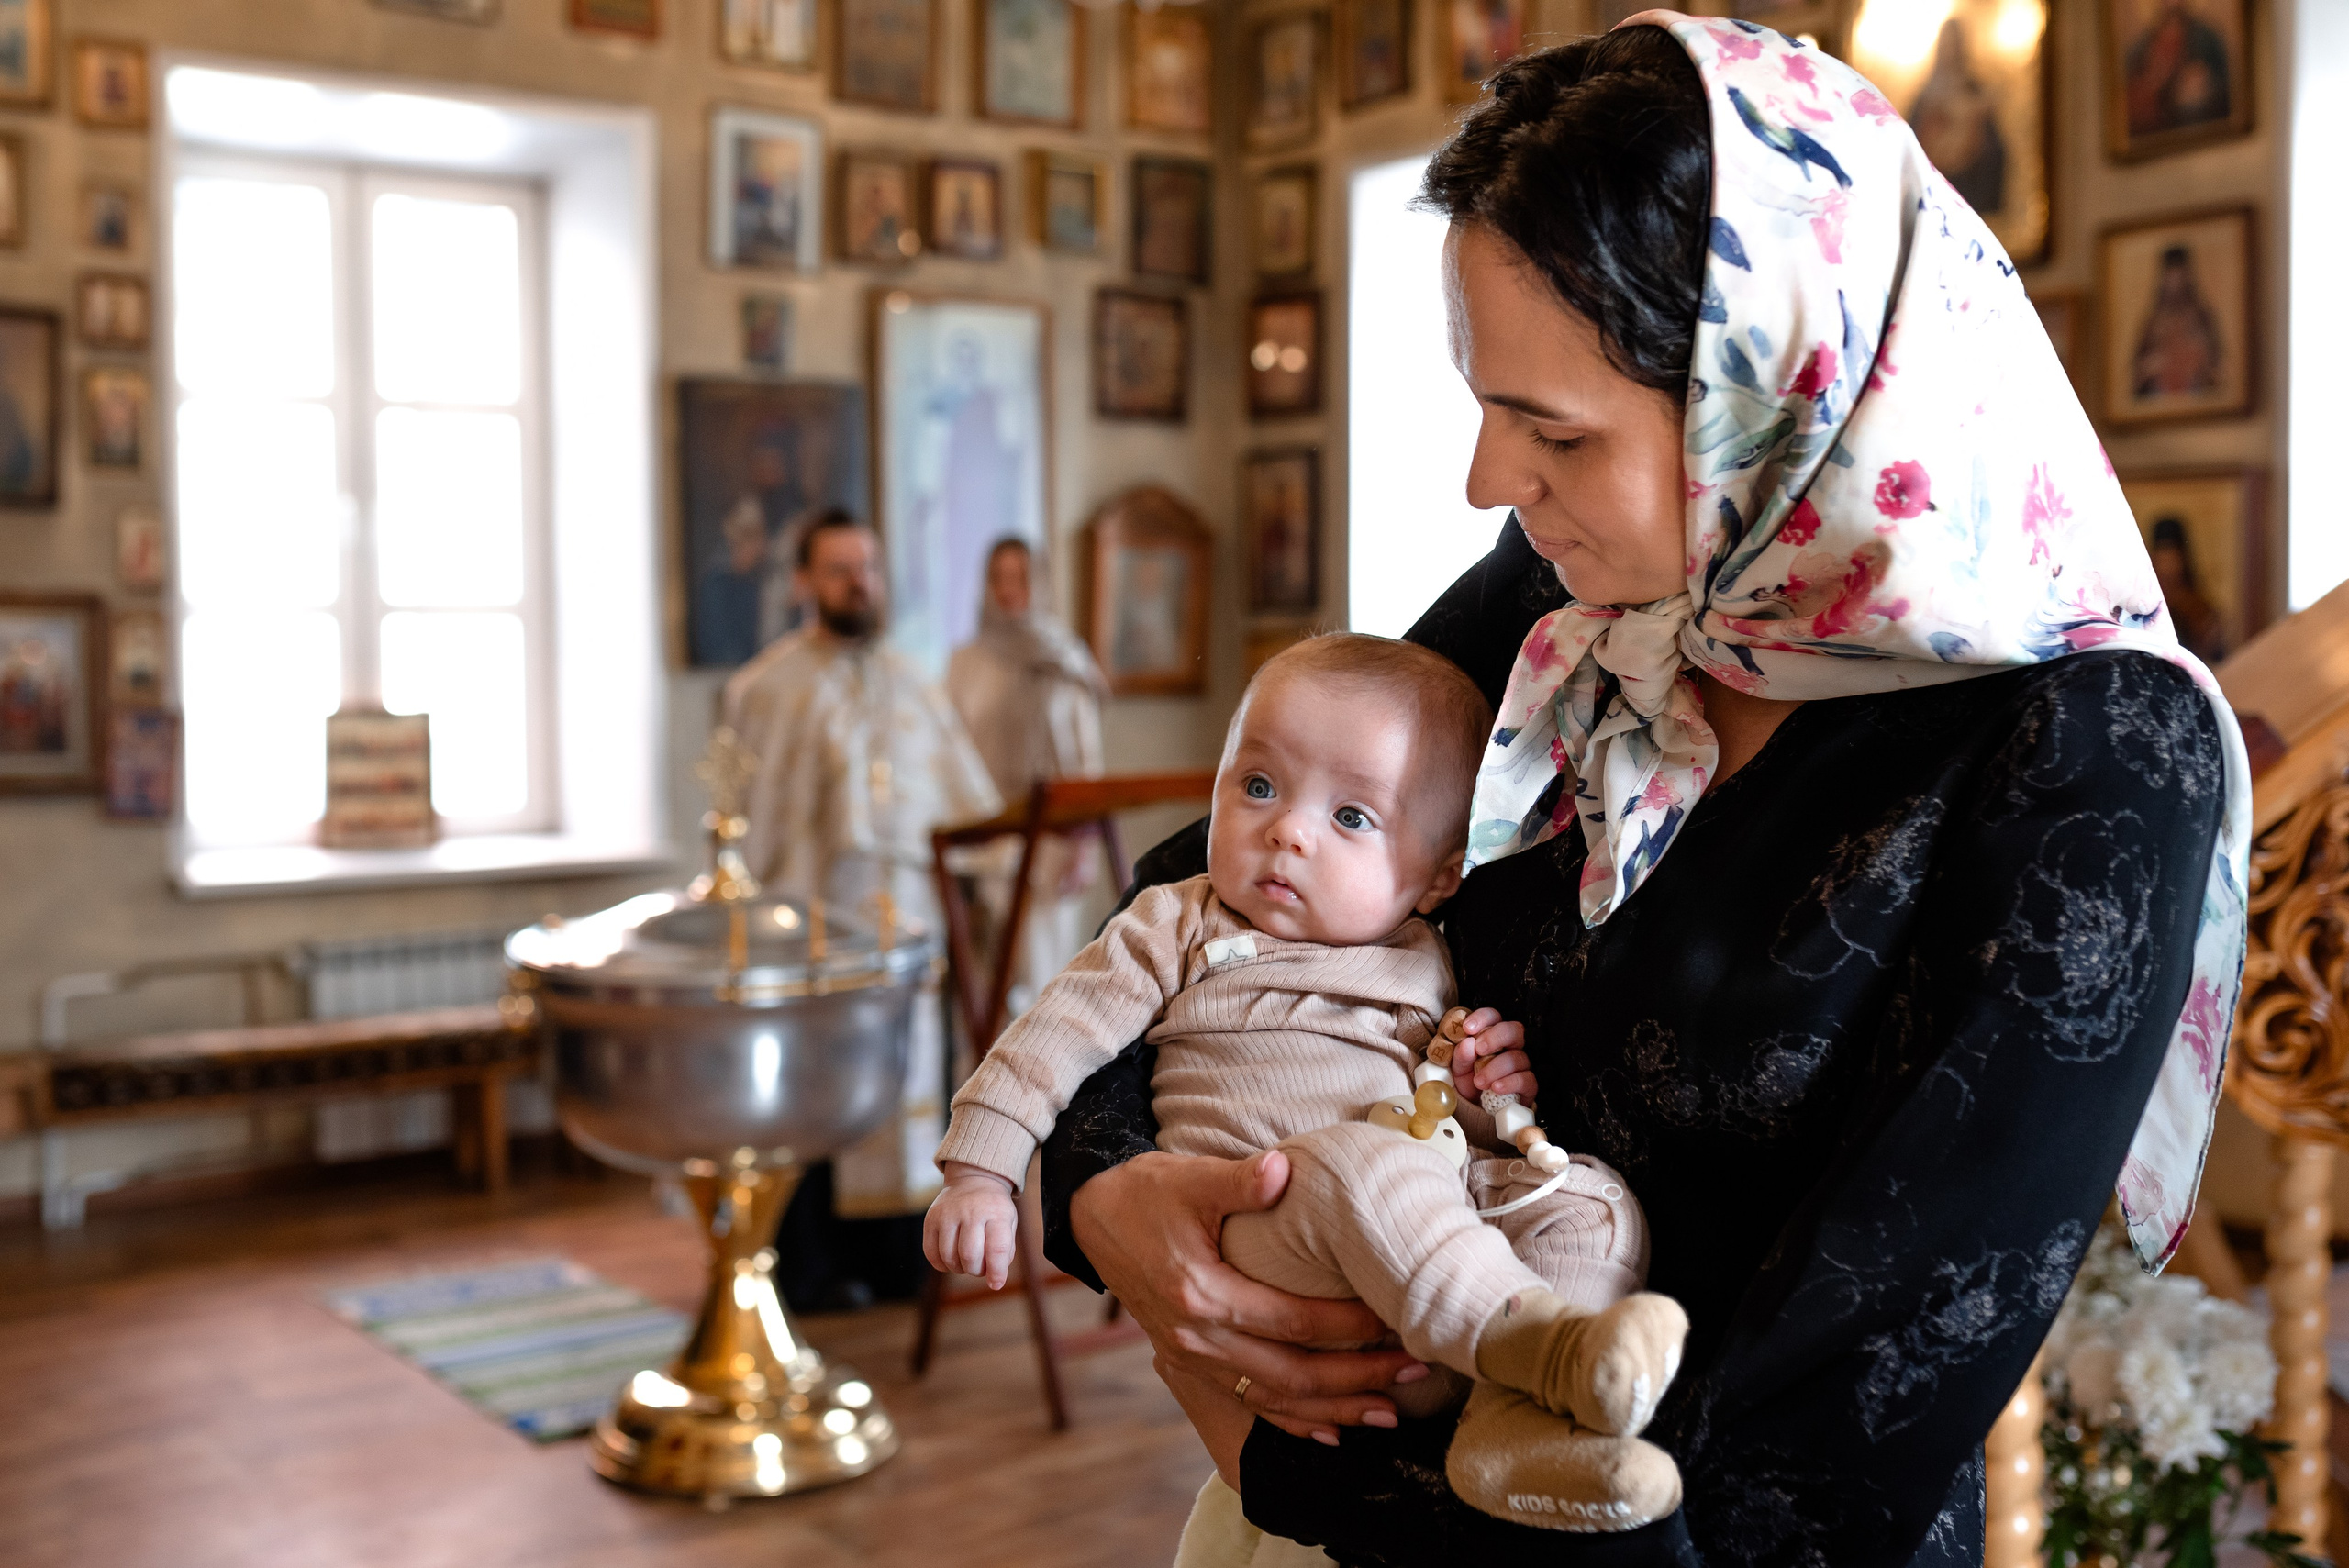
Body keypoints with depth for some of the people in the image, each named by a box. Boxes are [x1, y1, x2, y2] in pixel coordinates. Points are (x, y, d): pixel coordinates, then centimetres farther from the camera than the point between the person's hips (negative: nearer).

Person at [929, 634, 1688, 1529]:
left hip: (1449, 1216, 5)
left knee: (1594, 1199, -17)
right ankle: (1538, 1342, -44)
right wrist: (980, 1172, 1)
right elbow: (1055, 1037, 9)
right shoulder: (1181, 929, 13)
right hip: (1257, 1220, -5)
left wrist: (1487, 1096, 3)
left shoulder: (1426, 969, 21)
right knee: (1362, 1159, -36)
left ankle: (1515, 1423, -33)